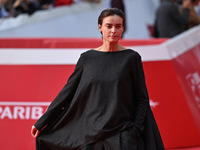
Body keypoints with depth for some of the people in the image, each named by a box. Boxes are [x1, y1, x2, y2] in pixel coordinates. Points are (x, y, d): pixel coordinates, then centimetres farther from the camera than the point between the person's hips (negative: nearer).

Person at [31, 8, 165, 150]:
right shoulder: (87, 58, 6)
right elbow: (68, 91, 11)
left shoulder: (132, 58, 0)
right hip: (91, 135, 3)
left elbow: (141, 98, 2)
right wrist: (41, 122, 10)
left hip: (122, 134, -2)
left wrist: (136, 130, -8)